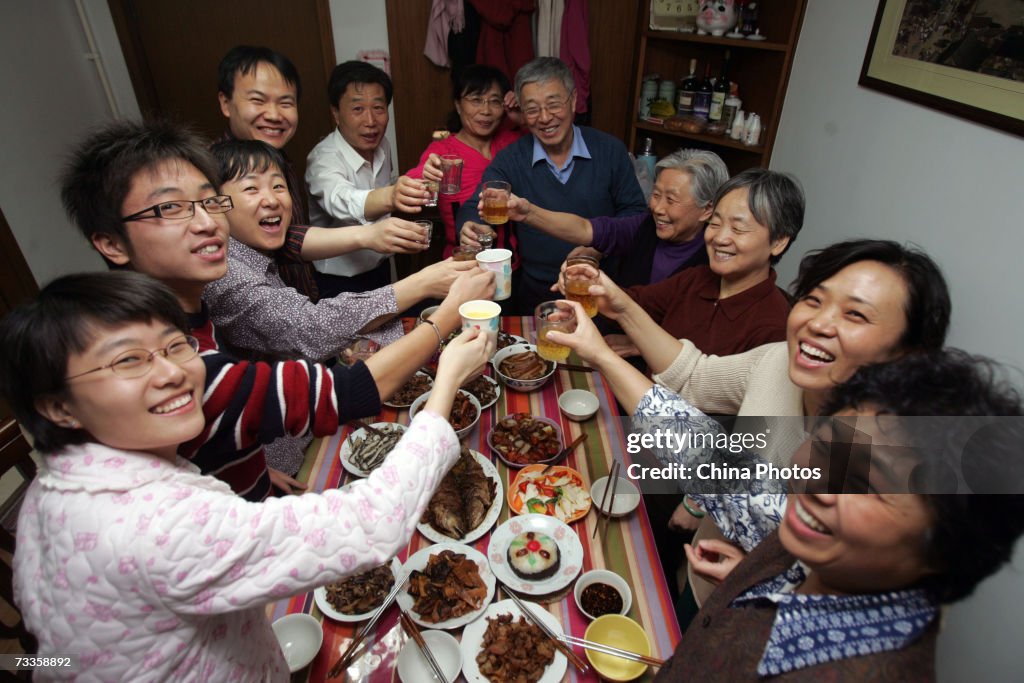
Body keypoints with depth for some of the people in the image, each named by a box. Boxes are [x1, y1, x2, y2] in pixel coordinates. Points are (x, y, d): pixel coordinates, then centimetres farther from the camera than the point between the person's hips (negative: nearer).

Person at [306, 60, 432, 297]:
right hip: (339, 283, -6)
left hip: (380, 268, 6)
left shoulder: (382, 146, -3)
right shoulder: (324, 159, -24)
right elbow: (340, 200, -47)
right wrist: (389, 197, -65)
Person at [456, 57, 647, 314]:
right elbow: (475, 208, -7)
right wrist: (471, 229, -32)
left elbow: (634, 210, 9)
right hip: (535, 290, 0)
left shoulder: (610, 150, 3)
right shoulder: (509, 160, 2)